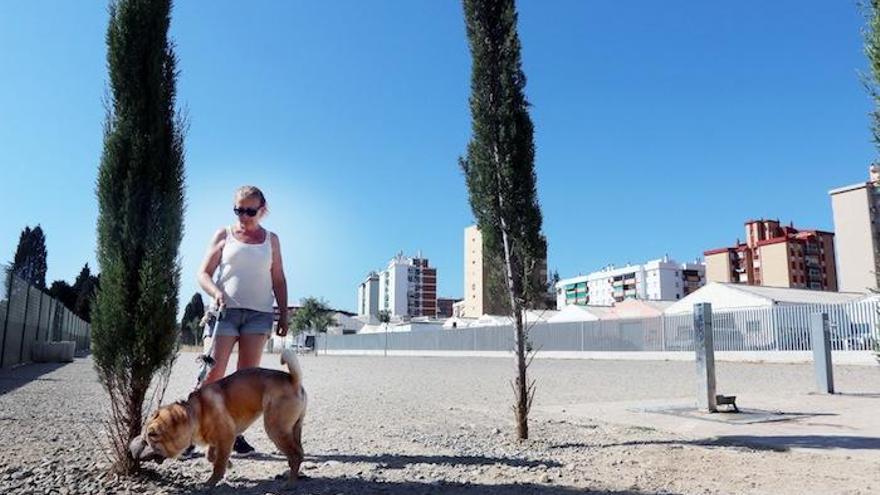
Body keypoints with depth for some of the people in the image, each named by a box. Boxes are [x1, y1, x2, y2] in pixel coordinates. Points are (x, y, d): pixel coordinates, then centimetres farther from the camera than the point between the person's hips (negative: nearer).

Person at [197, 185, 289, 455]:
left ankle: (236, 432, 7)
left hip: (259, 313, 2)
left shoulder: (271, 240, 12)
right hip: (226, 310, -1)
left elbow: (278, 280, 14)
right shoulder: (224, 235, 8)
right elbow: (204, 273, 4)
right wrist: (216, 292, -16)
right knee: (214, 372, -8)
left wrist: (283, 314, 6)